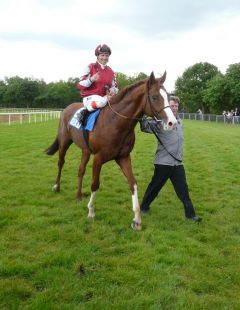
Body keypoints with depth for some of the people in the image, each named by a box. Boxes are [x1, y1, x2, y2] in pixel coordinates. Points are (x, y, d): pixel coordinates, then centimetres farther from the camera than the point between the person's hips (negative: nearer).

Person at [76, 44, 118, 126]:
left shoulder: (110, 71, 15)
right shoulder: (90, 68, -1)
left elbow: (115, 87, 21)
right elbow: (80, 85, -6)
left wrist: (113, 90, -4)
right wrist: (91, 79, -24)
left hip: (105, 97, 6)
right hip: (89, 97, -6)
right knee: (101, 101, -39)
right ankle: (85, 111, -18)